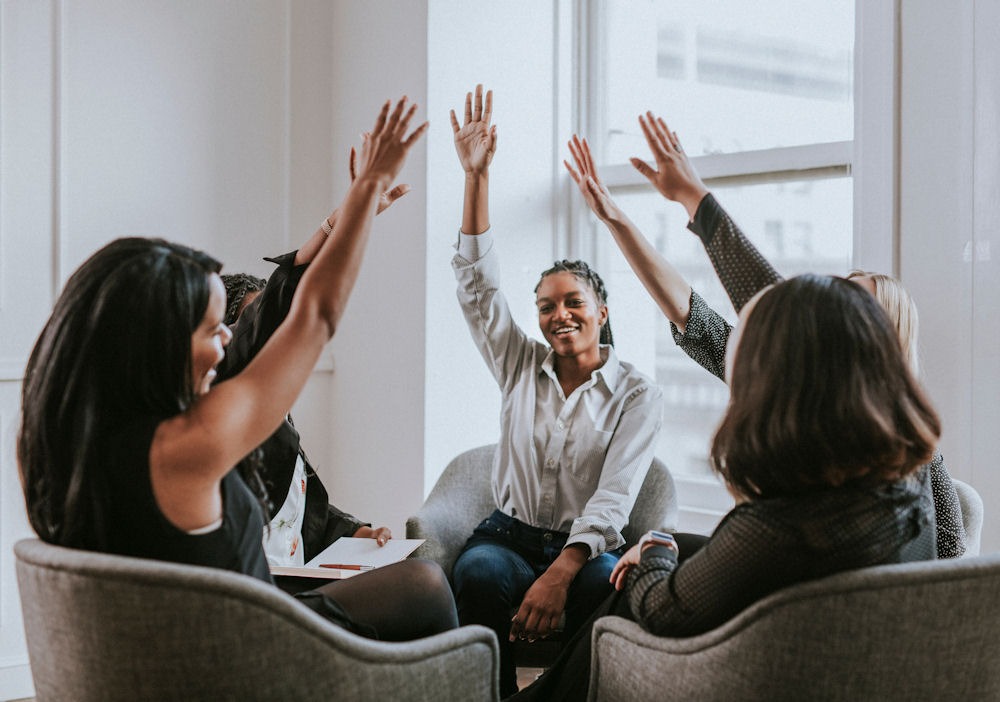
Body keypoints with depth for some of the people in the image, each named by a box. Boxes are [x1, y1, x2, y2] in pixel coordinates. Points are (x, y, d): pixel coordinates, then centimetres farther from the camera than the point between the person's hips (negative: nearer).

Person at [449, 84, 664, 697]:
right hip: (510, 535, 2)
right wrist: (477, 175, -5)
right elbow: (479, 284, 3)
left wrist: (560, 572, -28)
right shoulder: (522, 367, 12)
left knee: (608, 585, -39)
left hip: (588, 547, -2)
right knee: (478, 574, -35)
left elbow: (614, 497, -11)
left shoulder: (637, 394, 1)